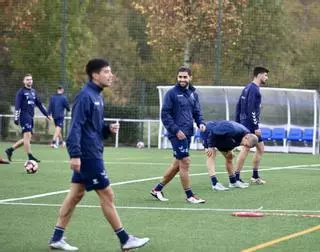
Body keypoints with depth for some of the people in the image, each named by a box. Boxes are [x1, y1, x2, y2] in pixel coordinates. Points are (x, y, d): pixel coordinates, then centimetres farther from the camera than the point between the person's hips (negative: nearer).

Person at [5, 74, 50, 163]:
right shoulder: (21, 92, -2)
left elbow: (39, 104, 23)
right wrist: (16, 118, -15)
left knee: (27, 138, 7)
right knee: (27, 135, -13)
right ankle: (30, 157, -14)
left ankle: (10, 150, 16)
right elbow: (17, 105, -8)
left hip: (31, 117, 8)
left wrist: (46, 114, 20)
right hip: (24, 116, -8)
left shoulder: (33, 91, 18)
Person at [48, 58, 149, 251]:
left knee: (76, 194, 10)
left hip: (91, 154, 10)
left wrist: (109, 128, 2)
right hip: (88, 154, -10)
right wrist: (75, 154, -27)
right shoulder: (85, 96, -15)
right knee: (107, 195, -3)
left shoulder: (97, 96, 14)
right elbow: (76, 126, -21)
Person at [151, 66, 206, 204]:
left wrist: (201, 123, -2)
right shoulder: (172, 93, -8)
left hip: (187, 134, 7)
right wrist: (176, 130, -17)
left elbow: (197, 111, 19)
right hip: (177, 134, -7)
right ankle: (189, 195, 0)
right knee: (185, 162, -8)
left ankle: (157, 189, 25)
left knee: (177, 164, 12)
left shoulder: (193, 93, 12)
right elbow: (165, 114, -10)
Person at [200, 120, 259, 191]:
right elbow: (213, 132, -36)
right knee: (211, 155, -22)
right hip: (208, 132, -9)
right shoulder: (233, 130, -40)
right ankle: (214, 183, -31)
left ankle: (233, 182, 23)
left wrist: (229, 150, -5)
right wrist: (211, 146, -31)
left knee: (229, 157, 11)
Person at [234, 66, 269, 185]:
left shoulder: (247, 88, 16)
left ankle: (255, 176, 17)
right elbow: (251, 110, -20)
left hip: (244, 123, 10)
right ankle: (236, 178, -5)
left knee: (260, 148, 13)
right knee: (246, 149, -8)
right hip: (250, 124, -10)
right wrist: (256, 127, -20)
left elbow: (238, 107, 18)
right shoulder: (254, 89, -14)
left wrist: (237, 124, 19)